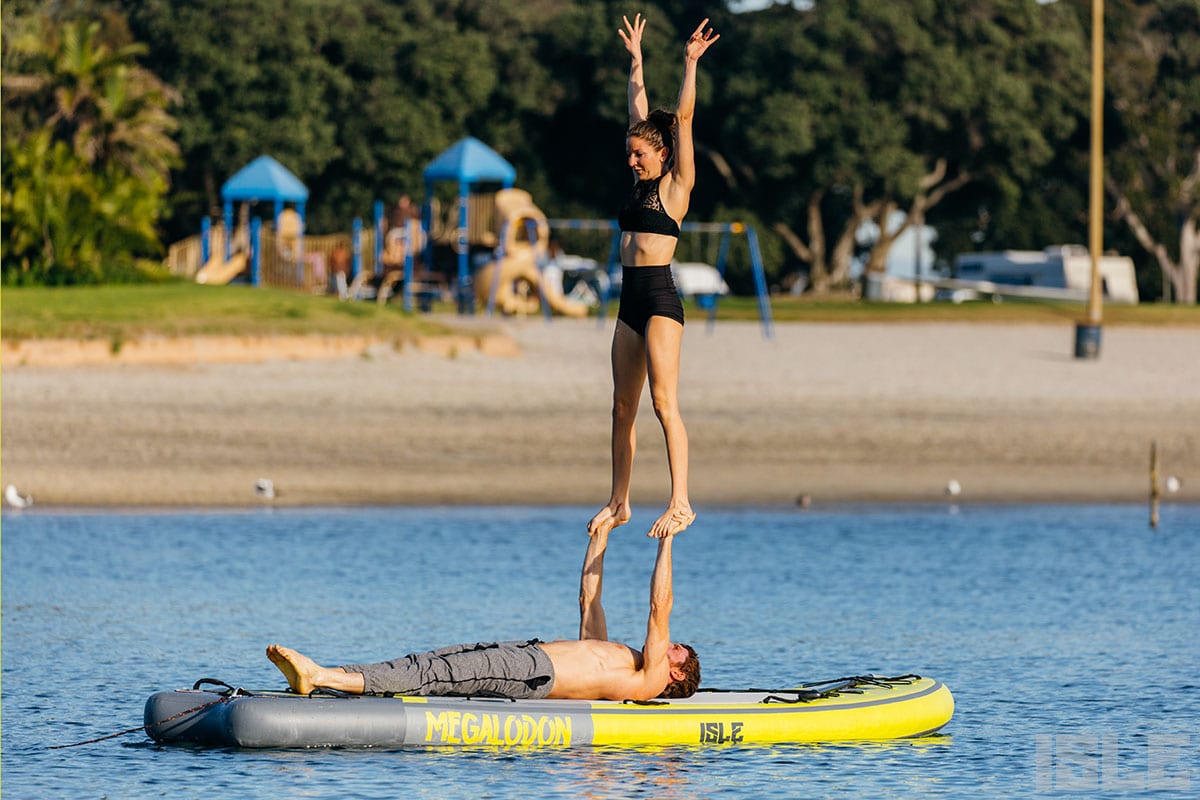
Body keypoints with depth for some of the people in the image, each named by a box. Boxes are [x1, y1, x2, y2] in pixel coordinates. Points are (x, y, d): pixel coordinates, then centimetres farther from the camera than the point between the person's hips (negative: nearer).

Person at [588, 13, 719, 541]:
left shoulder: (676, 185, -4)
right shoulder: (642, 182, 15)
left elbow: (682, 118, -11)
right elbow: (640, 113, 22)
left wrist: (691, 63, -12)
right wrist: (636, 59, 27)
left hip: (660, 299, -8)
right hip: (631, 300, 8)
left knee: (664, 401, -16)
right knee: (623, 406, 8)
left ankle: (680, 503, -21)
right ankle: (619, 503, 13)